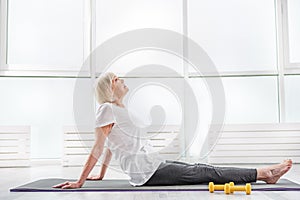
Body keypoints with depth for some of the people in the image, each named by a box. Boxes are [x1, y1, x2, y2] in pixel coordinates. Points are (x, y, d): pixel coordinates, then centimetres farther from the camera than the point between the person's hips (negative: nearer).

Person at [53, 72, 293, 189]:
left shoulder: (118, 110, 20)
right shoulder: (107, 109, -9)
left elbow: (109, 146, 22)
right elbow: (99, 147, -12)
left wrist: (101, 175, 24)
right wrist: (79, 182, -13)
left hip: (153, 165, 9)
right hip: (147, 171, -8)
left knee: (200, 169, 2)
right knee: (205, 173, -9)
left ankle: (264, 173, 2)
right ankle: (263, 173, -6)